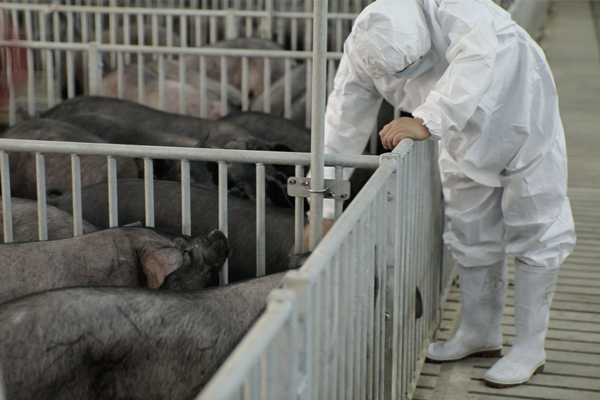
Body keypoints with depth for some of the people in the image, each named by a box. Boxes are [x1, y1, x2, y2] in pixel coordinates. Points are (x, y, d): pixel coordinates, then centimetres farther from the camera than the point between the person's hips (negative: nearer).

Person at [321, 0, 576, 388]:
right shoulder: (362, 51, -23)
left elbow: (478, 58, -58)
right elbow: (343, 131, -19)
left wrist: (428, 122, -68)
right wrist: (324, 210, -20)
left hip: (520, 117, -5)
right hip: (467, 137, 5)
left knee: (533, 234, 0)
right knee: (471, 233, 12)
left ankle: (529, 348, 11)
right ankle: (480, 334, 29)